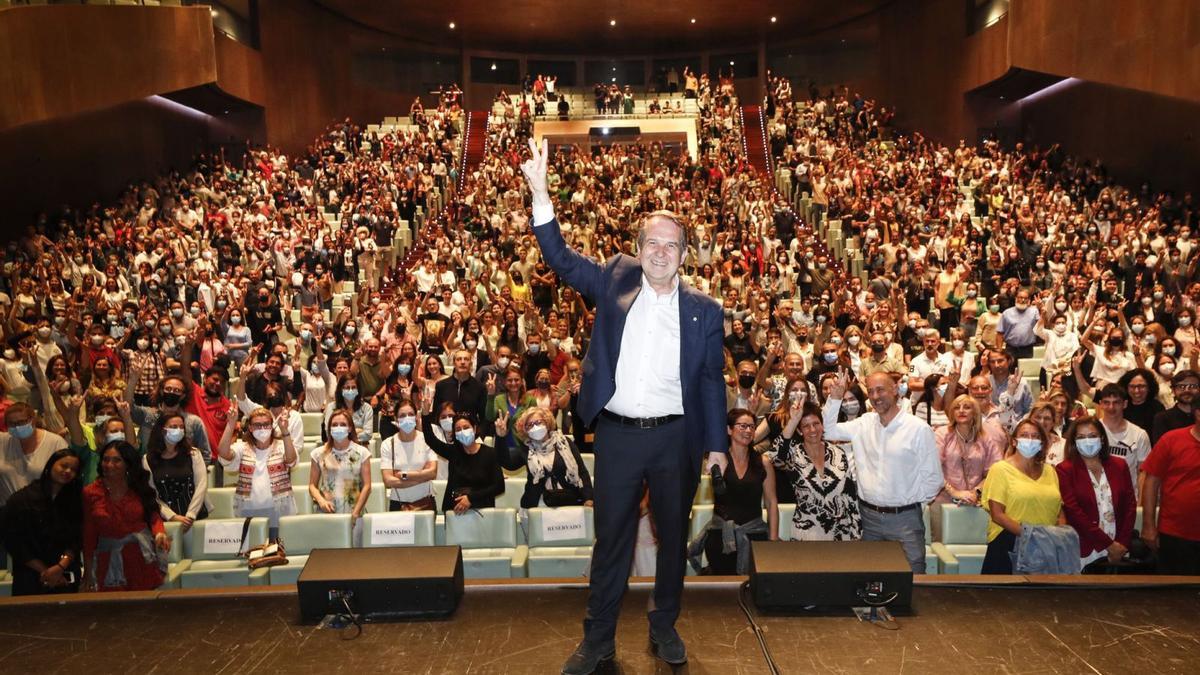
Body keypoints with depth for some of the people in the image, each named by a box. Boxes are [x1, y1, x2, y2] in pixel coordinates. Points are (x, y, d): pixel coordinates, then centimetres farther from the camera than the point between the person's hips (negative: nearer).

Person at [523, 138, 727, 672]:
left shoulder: (704, 311, 2)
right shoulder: (616, 282, 2)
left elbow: (713, 380, 5)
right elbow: (561, 258, -4)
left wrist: (717, 443, 2)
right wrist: (539, 191, -15)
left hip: (676, 437, 1)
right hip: (617, 434, 0)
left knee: (673, 535, 15)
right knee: (611, 538, 9)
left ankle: (665, 628, 35)